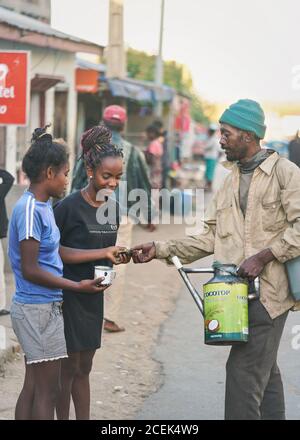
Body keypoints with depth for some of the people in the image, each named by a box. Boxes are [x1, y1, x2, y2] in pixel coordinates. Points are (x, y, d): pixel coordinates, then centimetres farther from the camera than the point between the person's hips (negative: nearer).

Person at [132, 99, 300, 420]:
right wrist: (160, 250, 6)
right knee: (265, 373, 14)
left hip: (268, 290, -8)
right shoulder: (230, 182, 18)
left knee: (243, 371, -14)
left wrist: (262, 257, -19)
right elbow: (210, 239, 14)